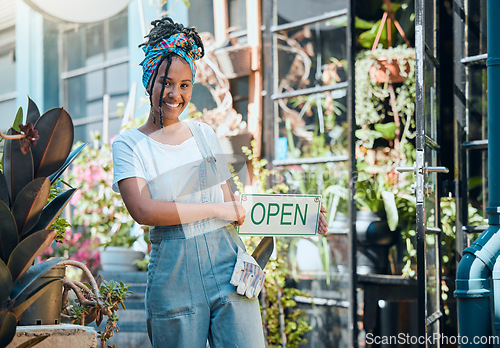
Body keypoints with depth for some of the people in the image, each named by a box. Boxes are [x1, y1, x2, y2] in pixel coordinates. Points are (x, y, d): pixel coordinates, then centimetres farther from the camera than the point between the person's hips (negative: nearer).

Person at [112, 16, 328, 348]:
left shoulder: (204, 134, 14)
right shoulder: (129, 144, 2)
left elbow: (232, 206, 13)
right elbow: (143, 210, -13)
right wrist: (216, 209, -11)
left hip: (227, 261, 3)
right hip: (174, 277, -2)